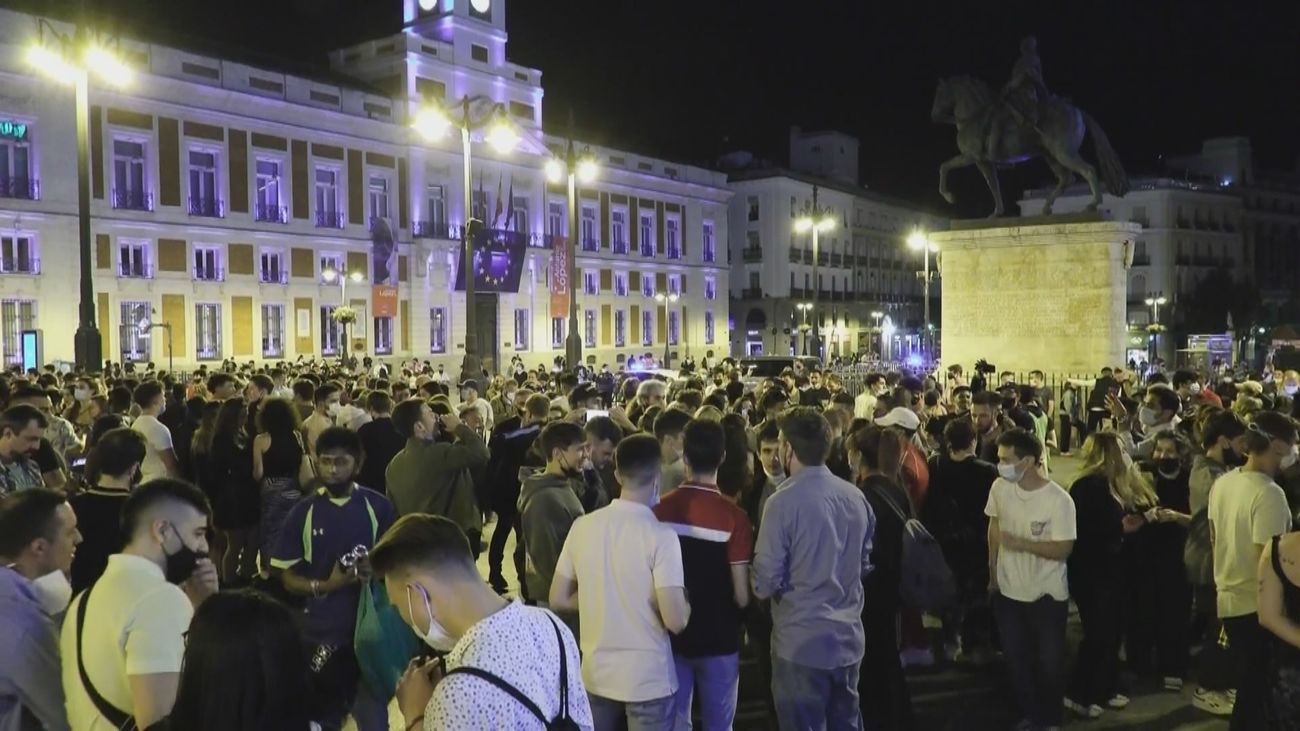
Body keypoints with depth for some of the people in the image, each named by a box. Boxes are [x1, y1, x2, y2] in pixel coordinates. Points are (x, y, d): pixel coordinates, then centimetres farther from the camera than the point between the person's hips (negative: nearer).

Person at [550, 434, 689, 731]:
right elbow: (675, 620, -20)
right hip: (648, 679, -4)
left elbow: (558, 599, 3)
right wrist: (686, 606, 1)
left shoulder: (582, 526, -4)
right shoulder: (660, 534, -17)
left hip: (595, 674, 4)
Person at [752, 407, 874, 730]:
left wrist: (763, 586, 6)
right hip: (848, 638, 6)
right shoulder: (856, 496, 2)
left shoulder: (783, 501, -19)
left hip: (801, 642, -6)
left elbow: (766, 582, -15)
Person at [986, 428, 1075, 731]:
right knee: (1017, 659, 18)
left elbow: (1062, 550, -22)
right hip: (1008, 591, 4)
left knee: (1049, 662, 12)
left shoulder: (1058, 500, -24)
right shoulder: (1000, 487, -10)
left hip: (1046, 595, -4)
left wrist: (1021, 543, -30)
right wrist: (992, 572, 10)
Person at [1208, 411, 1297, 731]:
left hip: (1228, 598, 8)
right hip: (1256, 606, -8)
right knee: (1256, 694, 3)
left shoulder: (1222, 483, 5)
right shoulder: (1269, 493, -21)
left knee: (1247, 688, 21)